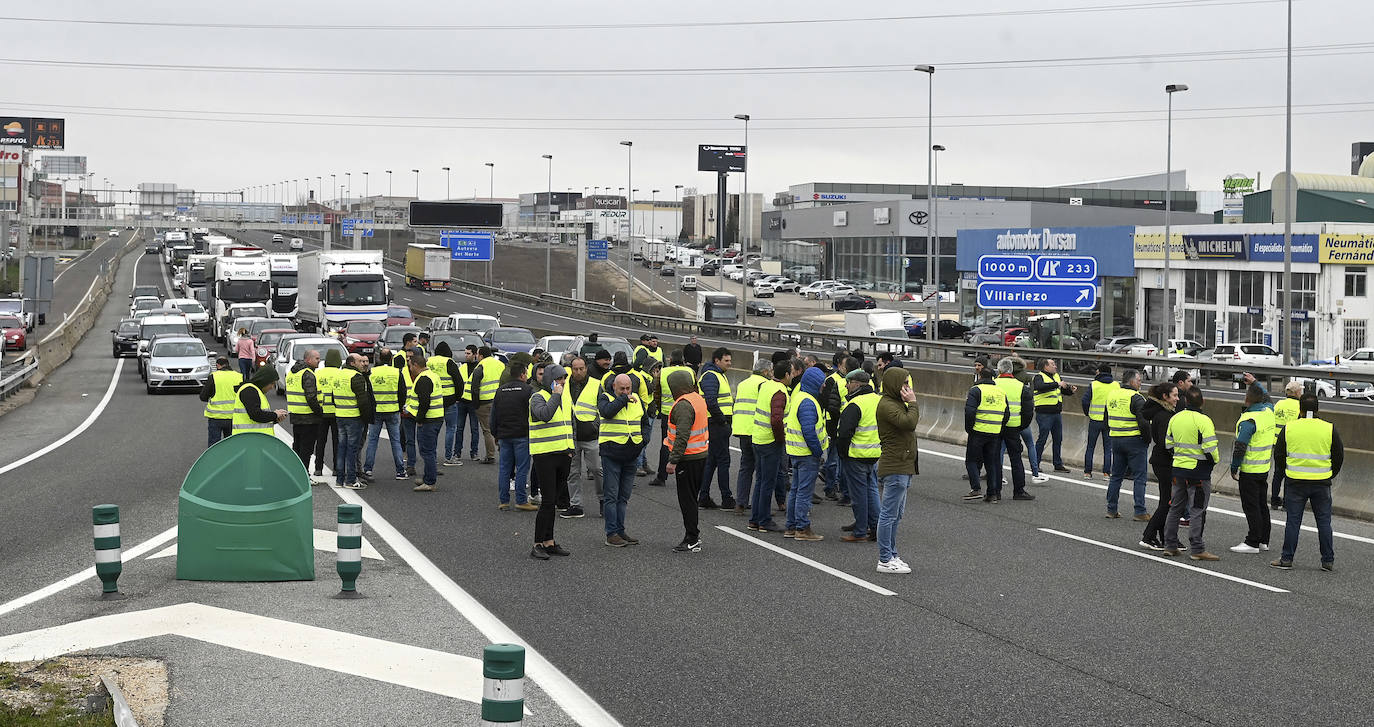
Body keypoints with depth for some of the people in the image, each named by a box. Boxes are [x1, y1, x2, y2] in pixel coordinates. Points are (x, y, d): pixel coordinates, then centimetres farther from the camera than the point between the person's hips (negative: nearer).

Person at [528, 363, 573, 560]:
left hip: (563, 454, 7)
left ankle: (549, 542, 17)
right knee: (548, 500, -11)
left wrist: (571, 448, 16)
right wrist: (555, 395, -21)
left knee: (553, 499, 11)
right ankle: (538, 545, -6)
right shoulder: (538, 397, -9)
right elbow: (544, 415, -30)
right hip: (545, 455, -7)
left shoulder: (566, 396, 14)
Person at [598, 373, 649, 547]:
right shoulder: (606, 398, -4)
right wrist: (623, 399, -19)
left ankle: (620, 531, 18)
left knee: (623, 496, 11)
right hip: (611, 454, -5)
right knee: (611, 496, -4)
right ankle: (611, 534, -3)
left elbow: (644, 421, 23)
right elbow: (607, 412, -26)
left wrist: (642, 441, 11)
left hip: (631, 455, 5)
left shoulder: (636, 399, 11)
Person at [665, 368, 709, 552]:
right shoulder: (699, 399, 12)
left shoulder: (683, 405, -19)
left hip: (688, 459, -10)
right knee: (692, 497, 17)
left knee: (687, 500, -4)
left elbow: (682, 436, -26)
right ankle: (694, 537, 23)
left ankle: (692, 542, -3)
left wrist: (673, 460, -25)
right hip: (701, 454, 10)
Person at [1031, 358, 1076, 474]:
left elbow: (1064, 391, 24)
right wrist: (1057, 384, -31)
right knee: (1042, 439, -4)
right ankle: (1035, 465, 3)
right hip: (1044, 414, -8)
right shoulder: (1039, 377, -8)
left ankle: (1058, 464, 18)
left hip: (1057, 413, 8)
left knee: (1058, 439, 10)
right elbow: (1040, 386, -30)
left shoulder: (1057, 376, 15)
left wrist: (1071, 390, 1)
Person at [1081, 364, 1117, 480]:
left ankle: (1087, 472, 8)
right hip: (1110, 421, 1)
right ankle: (1106, 472, 4)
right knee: (1108, 447, 9)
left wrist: (1087, 413, 5)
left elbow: (1085, 400, -12)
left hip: (1095, 420, -1)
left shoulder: (1093, 385, -5)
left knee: (1090, 447, 9)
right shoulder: (1116, 385, 2)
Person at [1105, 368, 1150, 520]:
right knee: (1139, 477, -1)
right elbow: (1144, 422, -19)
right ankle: (1140, 512, -4)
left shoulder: (1112, 395, 10)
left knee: (1116, 476, 14)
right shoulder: (1136, 398, -14)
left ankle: (1111, 510, 15)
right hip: (1134, 440, -7)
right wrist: (1147, 439, -6)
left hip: (1116, 439, 7)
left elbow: (1107, 420, 18)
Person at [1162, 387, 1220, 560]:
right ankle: (1197, 549, -4)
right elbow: (1209, 447, -19)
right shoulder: (1203, 420, -15)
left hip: (1178, 468, 6)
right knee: (1197, 510, -2)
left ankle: (1170, 545, 19)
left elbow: (1168, 443, 11)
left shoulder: (1174, 419, 4)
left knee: (1175, 507, 15)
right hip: (1198, 471, -6)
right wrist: (1216, 459, 0)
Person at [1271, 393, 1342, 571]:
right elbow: (1339, 456, 5)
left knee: (1293, 521, 5)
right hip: (1322, 483, 1)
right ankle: (1328, 561, 10)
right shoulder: (1329, 429, -3)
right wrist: (1331, 475, 20)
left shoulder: (1288, 428, -3)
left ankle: (1286, 558, 6)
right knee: (1324, 521, 8)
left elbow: (1278, 456, 4)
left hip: (1295, 483, -1)